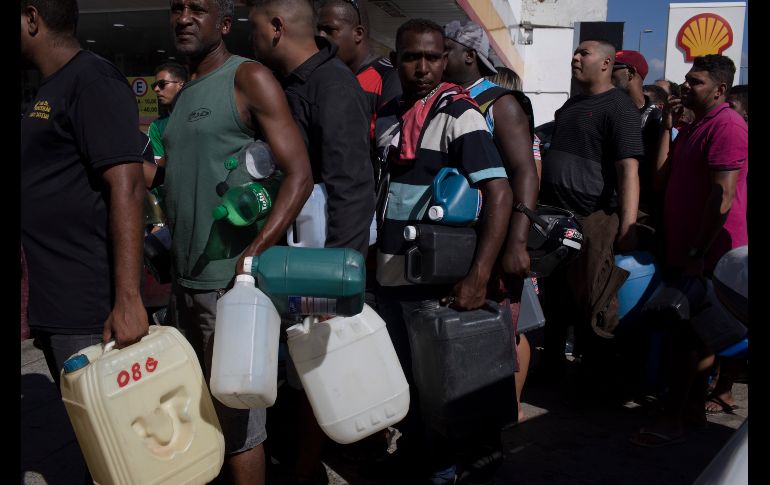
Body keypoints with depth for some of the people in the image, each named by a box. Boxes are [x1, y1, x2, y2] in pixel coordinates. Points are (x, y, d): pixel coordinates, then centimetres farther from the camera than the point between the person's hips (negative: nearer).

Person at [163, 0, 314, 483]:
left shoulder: (250, 78, -8)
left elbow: (300, 176, -15)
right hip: (186, 280, 8)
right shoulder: (184, 93, 16)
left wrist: (254, 253, -25)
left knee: (236, 423, 0)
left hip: (231, 280, -8)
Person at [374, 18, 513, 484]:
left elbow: (500, 194, -21)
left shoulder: (459, 114, -12)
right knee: (400, 372, 18)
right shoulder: (386, 115, 8)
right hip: (388, 271, 6)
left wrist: (479, 278, -29)